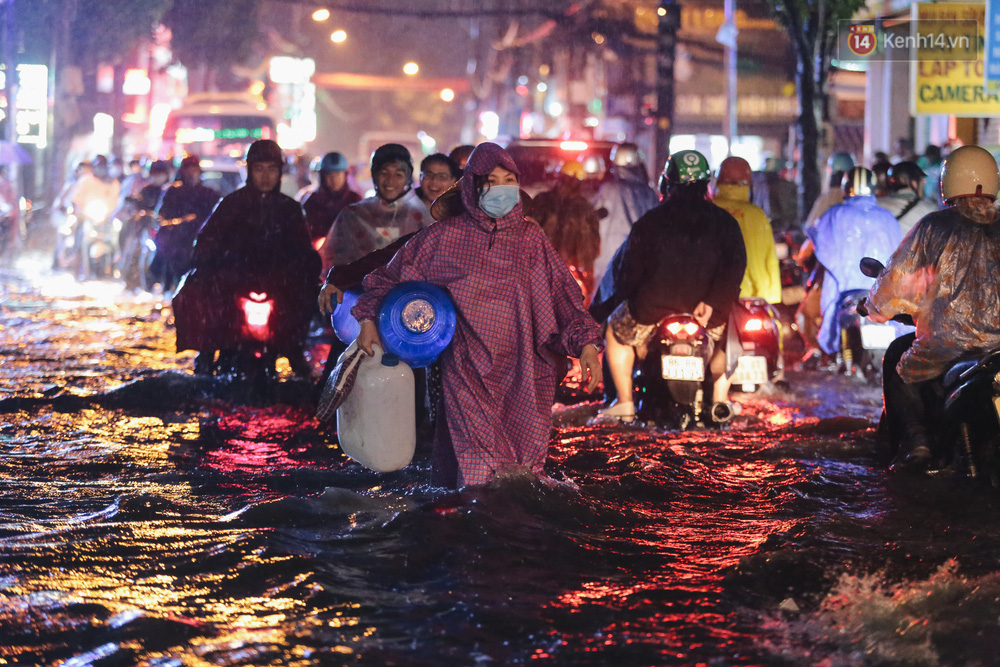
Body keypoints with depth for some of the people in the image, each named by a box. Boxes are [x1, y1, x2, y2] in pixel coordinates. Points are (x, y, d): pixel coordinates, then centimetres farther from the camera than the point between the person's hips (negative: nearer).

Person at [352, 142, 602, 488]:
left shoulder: (531, 237, 10)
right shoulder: (446, 236, 6)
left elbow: (562, 291, 6)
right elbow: (393, 274, 14)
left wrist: (586, 342, -6)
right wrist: (369, 318, 5)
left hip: (523, 374, 2)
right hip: (468, 370, -2)